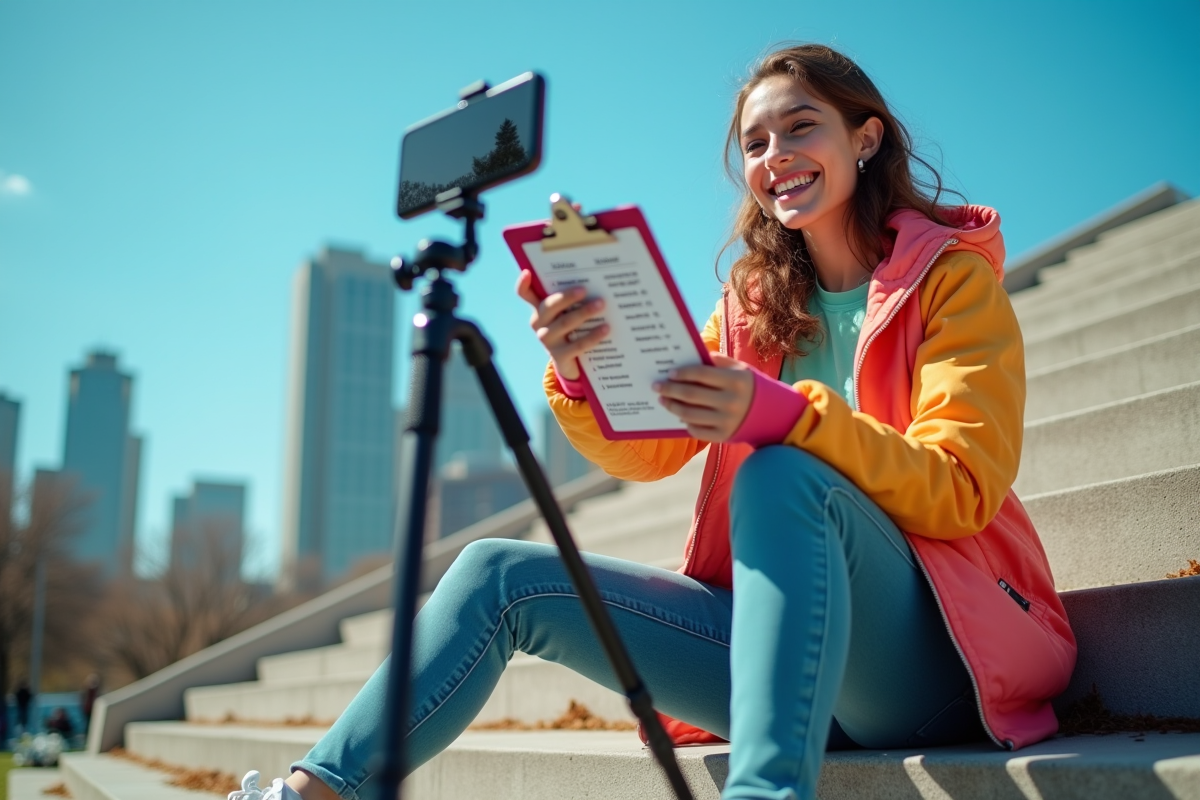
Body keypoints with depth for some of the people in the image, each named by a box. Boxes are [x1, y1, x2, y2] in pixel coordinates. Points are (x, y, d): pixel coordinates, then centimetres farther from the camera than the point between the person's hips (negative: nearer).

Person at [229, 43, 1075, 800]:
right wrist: (578, 375, -22)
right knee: (503, 576, -6)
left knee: (784, 475, -34)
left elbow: (963, 490, -16)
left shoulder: (954, 277, -3)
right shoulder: (755, 300, 11)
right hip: (791, 644, 5)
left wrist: (782, 415, -31)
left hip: (931, 658, -4)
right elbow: (644, 451, 0)